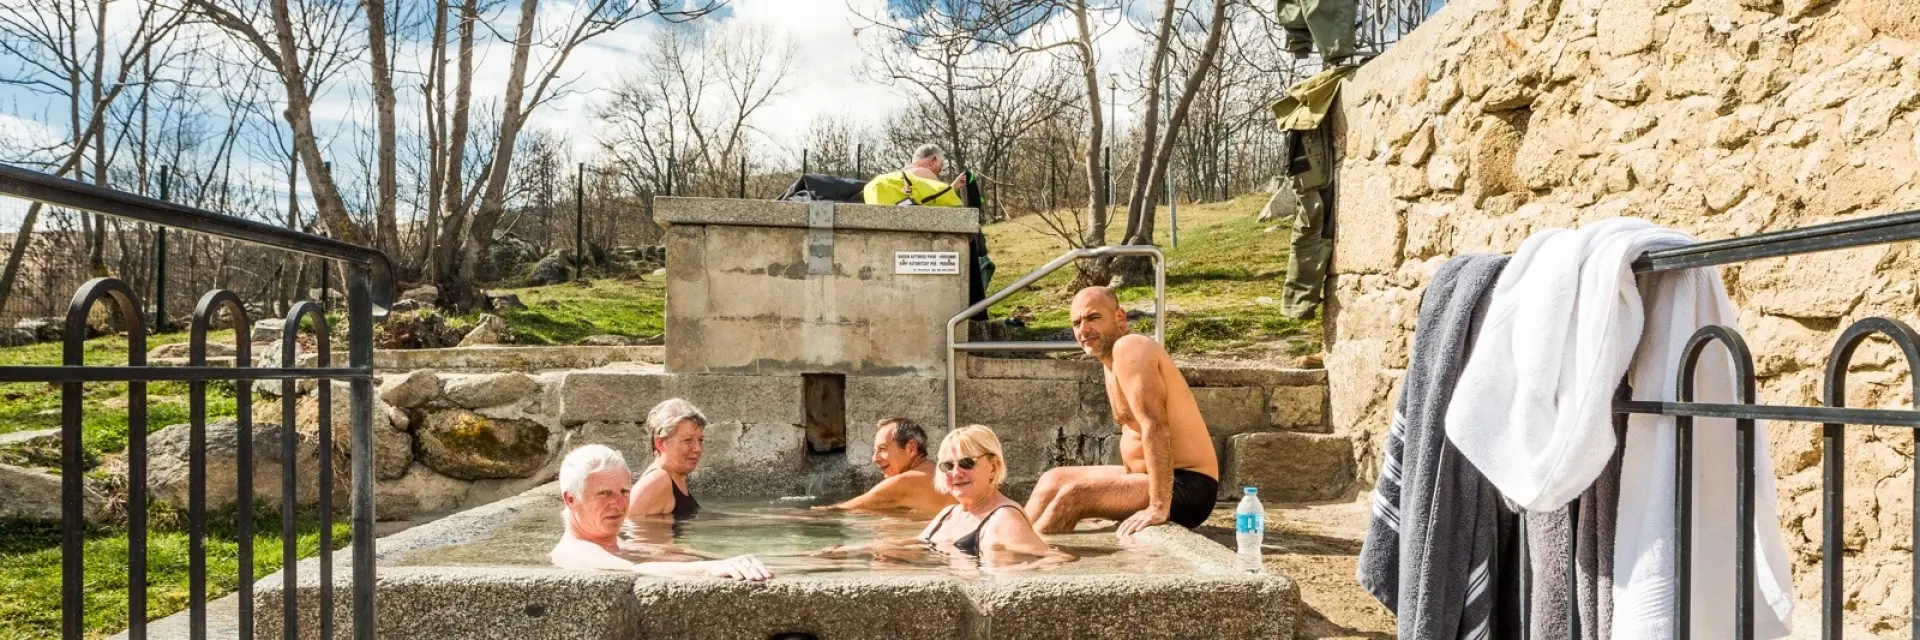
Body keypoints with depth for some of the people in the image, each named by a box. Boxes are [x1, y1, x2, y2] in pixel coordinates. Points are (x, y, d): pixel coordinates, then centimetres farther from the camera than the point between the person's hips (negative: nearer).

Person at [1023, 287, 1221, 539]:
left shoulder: (1128, 348, -19)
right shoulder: (1112, 359, 11)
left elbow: (1155, 428, -28)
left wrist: (1158, 507, -30)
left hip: (1186, 489, -10)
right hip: (1146, 476, 10)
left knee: (1073, 495, -20)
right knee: (1053, 479, 13)